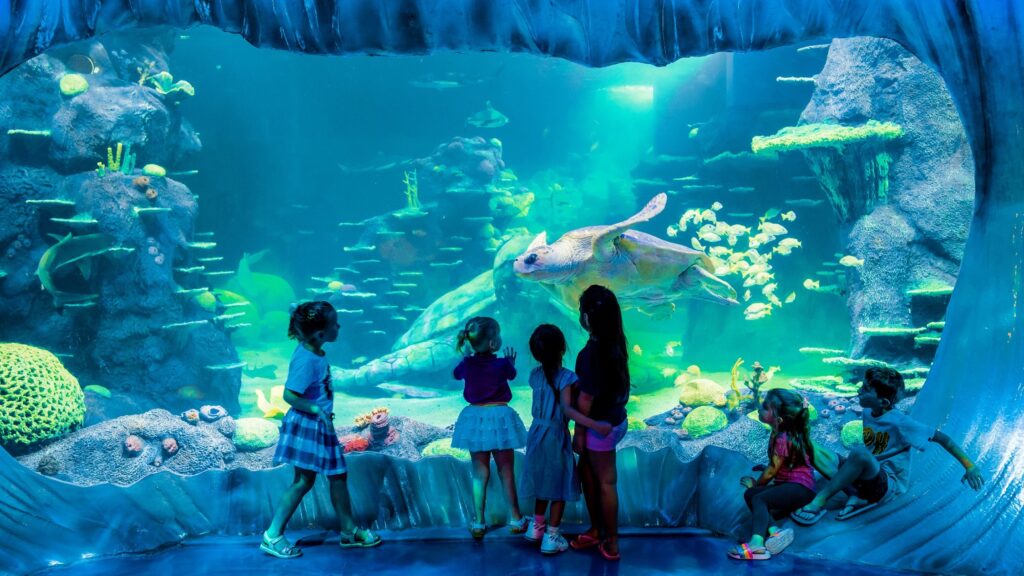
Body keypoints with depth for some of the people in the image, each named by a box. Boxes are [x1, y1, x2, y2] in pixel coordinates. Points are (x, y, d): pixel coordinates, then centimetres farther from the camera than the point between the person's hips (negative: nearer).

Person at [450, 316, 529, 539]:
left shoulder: (467, 364, -3)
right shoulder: (502, 364, -11)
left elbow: (457, 374, 20)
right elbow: (512, 374, 13)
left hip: (475, 419, 3)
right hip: (499, 418, -3)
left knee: (479, 474, 10)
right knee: (507, 472, 10)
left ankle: (479, 524, 14)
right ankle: (516, 520, 20)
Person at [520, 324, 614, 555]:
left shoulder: (535, 374, -1)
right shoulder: (565, 376, -19)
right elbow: (567, 409, -30)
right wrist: (595, 426, -34)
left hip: (537, 434, 6)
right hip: (556, 437, -6)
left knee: (544, 481, 22)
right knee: (558, 485, 8)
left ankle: (537, 526, 35)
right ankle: (551, 537, 15)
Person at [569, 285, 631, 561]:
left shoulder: (591, 353, -27)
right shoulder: (615, 342, -2)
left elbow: (586, 398, -22)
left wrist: (579, 432, -10)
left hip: (601, 425, -8)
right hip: (614, 417, 8)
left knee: (605, 483, 8)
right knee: (586, 472, 22)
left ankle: (611, 544, 24)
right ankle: (596, 530, 36)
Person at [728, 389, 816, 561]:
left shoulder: (783, 439, -20)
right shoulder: (780, 434, 9)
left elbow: (771, 472, -14)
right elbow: (776, 467, 16)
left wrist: (756, 484, 3)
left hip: (800, 487, -9)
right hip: (787, 484, 9)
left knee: (759, 498, -25)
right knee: (750, 494, -5)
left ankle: (757, 544, -41)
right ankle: (774, 531, -24)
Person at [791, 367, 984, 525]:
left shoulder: (900, 422, -16)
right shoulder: (868, 413, 3)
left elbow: (941, 438, -13)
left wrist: (968, 465, -17)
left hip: (888, 486, -7)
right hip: (867, 479, 7)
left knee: (859, 453, -38)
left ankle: (819, 501, -34)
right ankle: (856, 498, -22)